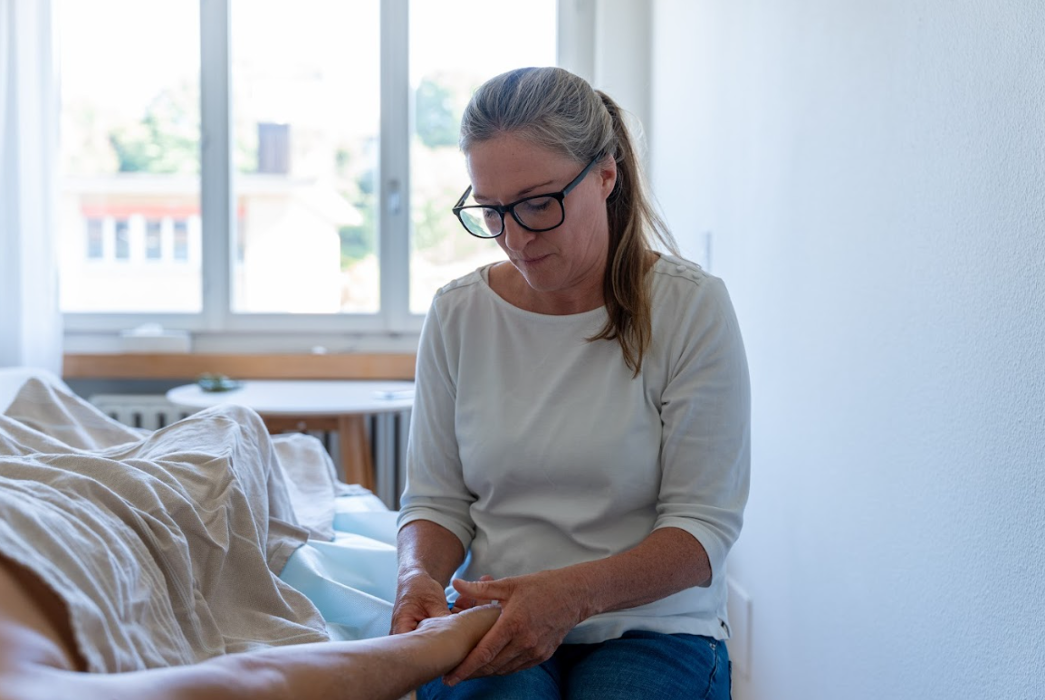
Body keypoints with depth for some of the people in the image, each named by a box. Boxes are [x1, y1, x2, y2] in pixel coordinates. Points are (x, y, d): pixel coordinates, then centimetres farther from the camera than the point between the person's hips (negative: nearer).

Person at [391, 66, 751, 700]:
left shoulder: (691, 308, -6)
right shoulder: (456, 314, 5)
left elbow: (705, 527, -9)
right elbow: (436, 498, 8)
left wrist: (574, 592, -26)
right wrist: (420, 576, -15)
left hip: (651, 628, -1)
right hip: (493, 626, 1)